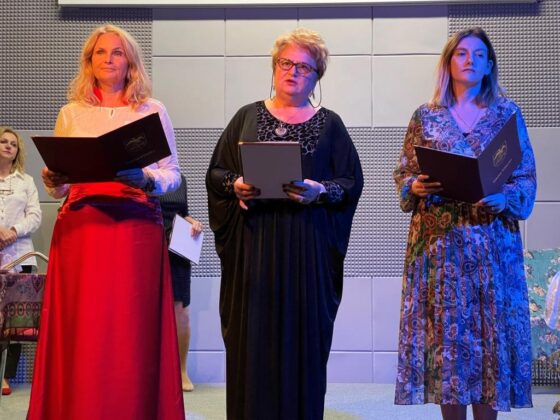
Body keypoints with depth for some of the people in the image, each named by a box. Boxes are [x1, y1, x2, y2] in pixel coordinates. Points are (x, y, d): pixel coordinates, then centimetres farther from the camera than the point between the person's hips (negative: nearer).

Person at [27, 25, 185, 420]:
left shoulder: (153, 110, 9)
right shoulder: (71, 113, 14)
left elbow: (173, 173, 6)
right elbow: (59, 187, 15)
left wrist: (145, 179, -14)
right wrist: (52, 180, -7)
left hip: (137, 227, -1)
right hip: (80, 227, 2)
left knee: (132, 331, -3)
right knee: (81, 332, -1)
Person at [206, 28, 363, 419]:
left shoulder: (329, 123, 9)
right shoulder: (247, 117, 11)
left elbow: (352, 182, 4)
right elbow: (216, 172, 10)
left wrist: (320, 191, -14)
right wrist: (236, 185, -10)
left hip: (308, 247, -1)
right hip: (252, 243, 1)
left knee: (303, 336, 1)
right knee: (251, 337, 1)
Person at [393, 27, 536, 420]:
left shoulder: (508, 113, 7)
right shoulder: (425, 116, 8)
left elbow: (526, 177, 4)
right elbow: (403, 175, 9)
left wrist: (505, 198, -15)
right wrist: (416, 188, -12)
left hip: (492, 243, 0)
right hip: (439, 242, 1)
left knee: (490, 329, 0)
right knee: (444, 331, 1)